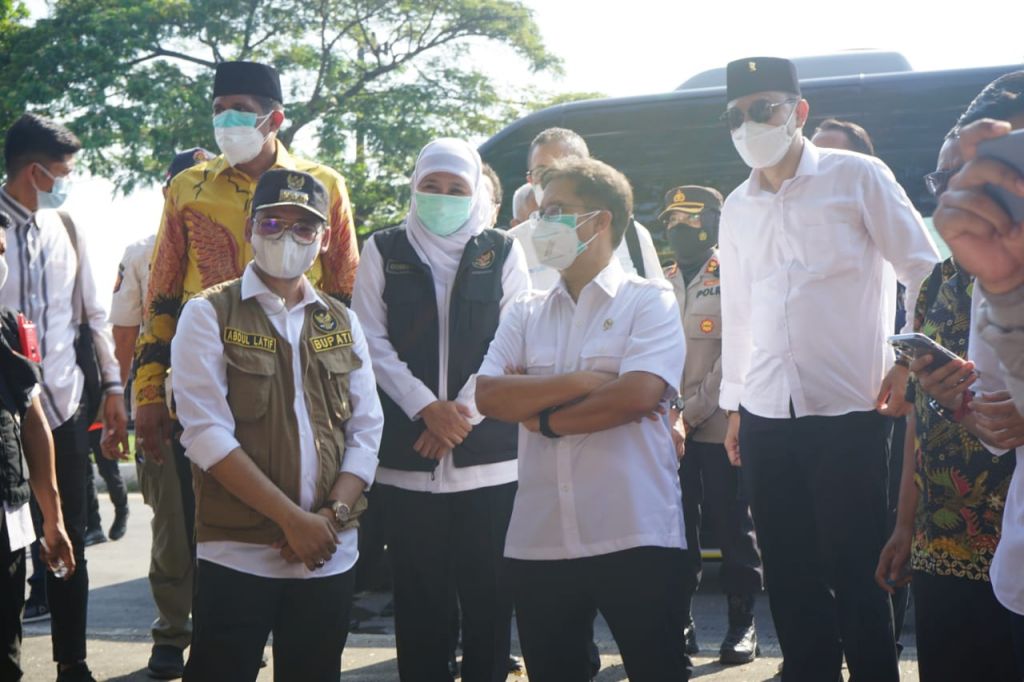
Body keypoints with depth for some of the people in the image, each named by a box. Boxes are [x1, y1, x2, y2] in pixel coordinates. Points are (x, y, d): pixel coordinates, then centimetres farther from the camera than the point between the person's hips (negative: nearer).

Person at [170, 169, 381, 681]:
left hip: (330, 556, 4)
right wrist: (293, 519, -16)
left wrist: (333, 514, -9)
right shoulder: (209, 315, -3)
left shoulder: (341, 323, 11)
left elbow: (366, 431, 8)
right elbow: (207, 433, -12)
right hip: (237, 556, -4)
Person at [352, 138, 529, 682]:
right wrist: (426, 407, -10)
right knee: (419, 592, 4)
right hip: (407, 453, 0)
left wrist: (464, 409, -8)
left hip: (489, 451, 0)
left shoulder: (502, 251, 8)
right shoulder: (384, 251, 9)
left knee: (488, 590, 2)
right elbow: (372, 341, 1)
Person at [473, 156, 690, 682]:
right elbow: (488, 396, 0)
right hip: (538, 540, 5)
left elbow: (637, 394, -15)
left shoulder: (649, 300, 0)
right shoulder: (525, 312, 13)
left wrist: (543, 417, -5)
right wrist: (582, 383, -10)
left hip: (634, 536, -5)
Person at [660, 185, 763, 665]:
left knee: (732, 525, 1)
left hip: (719, 424, -4)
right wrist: (667, 413, -6)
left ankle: (742, 623, 9)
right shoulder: (659, 284, 15)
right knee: (677, 525, 5)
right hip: (669, 428, 4)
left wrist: (693, 412, -13)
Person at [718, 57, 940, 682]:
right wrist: (734, 405, 17)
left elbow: (927, 272, -1)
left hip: (848, 411, -5)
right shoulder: (738, 207, 13)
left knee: (857, 572, -1)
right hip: (766, 418, 5)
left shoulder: (856, 177, -2)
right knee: (790, 577, 8)